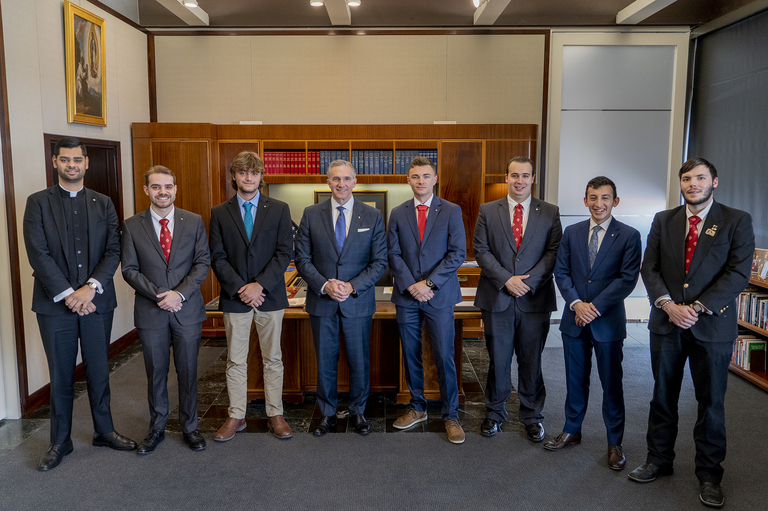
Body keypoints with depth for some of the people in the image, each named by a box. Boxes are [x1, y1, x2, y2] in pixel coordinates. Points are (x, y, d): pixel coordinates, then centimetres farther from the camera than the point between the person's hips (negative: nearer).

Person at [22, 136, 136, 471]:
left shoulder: (103, 204, 8)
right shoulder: (38, 203, 1)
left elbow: (113, 251, 0)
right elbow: (38, 254, -7)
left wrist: (90, 287, -13)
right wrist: (67, 295, -14)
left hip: (96, 301, 2)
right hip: (55, 304, -2)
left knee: (99, 371, 11)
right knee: (61, 376, 8)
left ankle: (104, 431, 28)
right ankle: (60, 441, 23)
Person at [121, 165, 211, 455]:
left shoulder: (194, 222, 2)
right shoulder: (132, 226, 1)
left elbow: (202, 262, -2)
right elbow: (129, 269, -1)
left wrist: (179, 293, -14)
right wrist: (158, 295, -13)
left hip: (187, 311, 0)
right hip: (151, 312, 0)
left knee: (188, 372, 9)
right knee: (155, 374, 12)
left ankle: (189, 427, 25)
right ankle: (156, 429, 28)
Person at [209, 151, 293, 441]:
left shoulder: (279, 210, 2)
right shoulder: (219, 213, 5)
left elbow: (284, 252, -4)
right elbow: (217, 257, 0)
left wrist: (260, 285, -13)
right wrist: (239, 288, -12)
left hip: (270, 296, 0)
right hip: (234, 297, 1)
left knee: (273, 359, 8)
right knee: (235, 361, 8)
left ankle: (275, 414, 20)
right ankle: (236, 416, 21)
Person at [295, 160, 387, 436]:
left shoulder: (372, 216, 0)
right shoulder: (311, 214, 1)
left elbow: (379, 262, -1)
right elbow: (302, 259, 0)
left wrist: (353, 286, -14)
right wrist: (324, 285, -14)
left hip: (358, 302, 0)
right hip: (322, 302, 1)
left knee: (359, 361, 10)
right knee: (325, 361, 10)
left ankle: (357, 412, 30)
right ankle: (327, 413, 28)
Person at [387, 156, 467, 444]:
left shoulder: (451, 212, 1)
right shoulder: (398, 214, 8)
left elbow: (458, 253, -5)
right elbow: (394, 255, 3)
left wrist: (429, 282, -12)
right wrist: (411, 285, -10)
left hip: (439, 296, -2)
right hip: (406, 297, 3)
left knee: (444, 357, -2)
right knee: (411, 356, 10)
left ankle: (450, 416, 13)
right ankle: (417, 409, 26)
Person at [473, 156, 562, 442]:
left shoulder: (550, 213, 4)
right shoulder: (488, 211, 4)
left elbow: (554, 252, -2)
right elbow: (481, 250, -1)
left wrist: (529, 280, -13)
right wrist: (506, 279, -12)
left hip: (535, 299, 0)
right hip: (497, 298, 0)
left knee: (531, 361, 10)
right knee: (498, 360, 10)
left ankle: (531, 416, 26)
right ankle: (495, 413, 27)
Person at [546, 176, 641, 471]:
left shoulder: (628, 236, -4)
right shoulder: (572, 233, 6)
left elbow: (628, 278, -10)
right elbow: (561, 272, 4)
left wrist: (595, 307, -16)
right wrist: (576, 303, -11)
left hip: (608, 321, -3)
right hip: (574, 319, 3)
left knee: (611, 384, 6)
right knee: (575, 380, 14)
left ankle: (615, 443, 21)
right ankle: (572, 431, 31)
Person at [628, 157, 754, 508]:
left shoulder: (737, 221, -1)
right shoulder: (663, 221, 7)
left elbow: (739, 272, -9)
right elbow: (649, 268, 3)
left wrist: (697, 307, -16)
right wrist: (668, 304, -12)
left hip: (712, 325, -2)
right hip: (666, 322, 3)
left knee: (711, 402, 7)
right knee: (663, 397, 13)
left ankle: (709, 475, 22)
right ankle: (659, 460, 28)